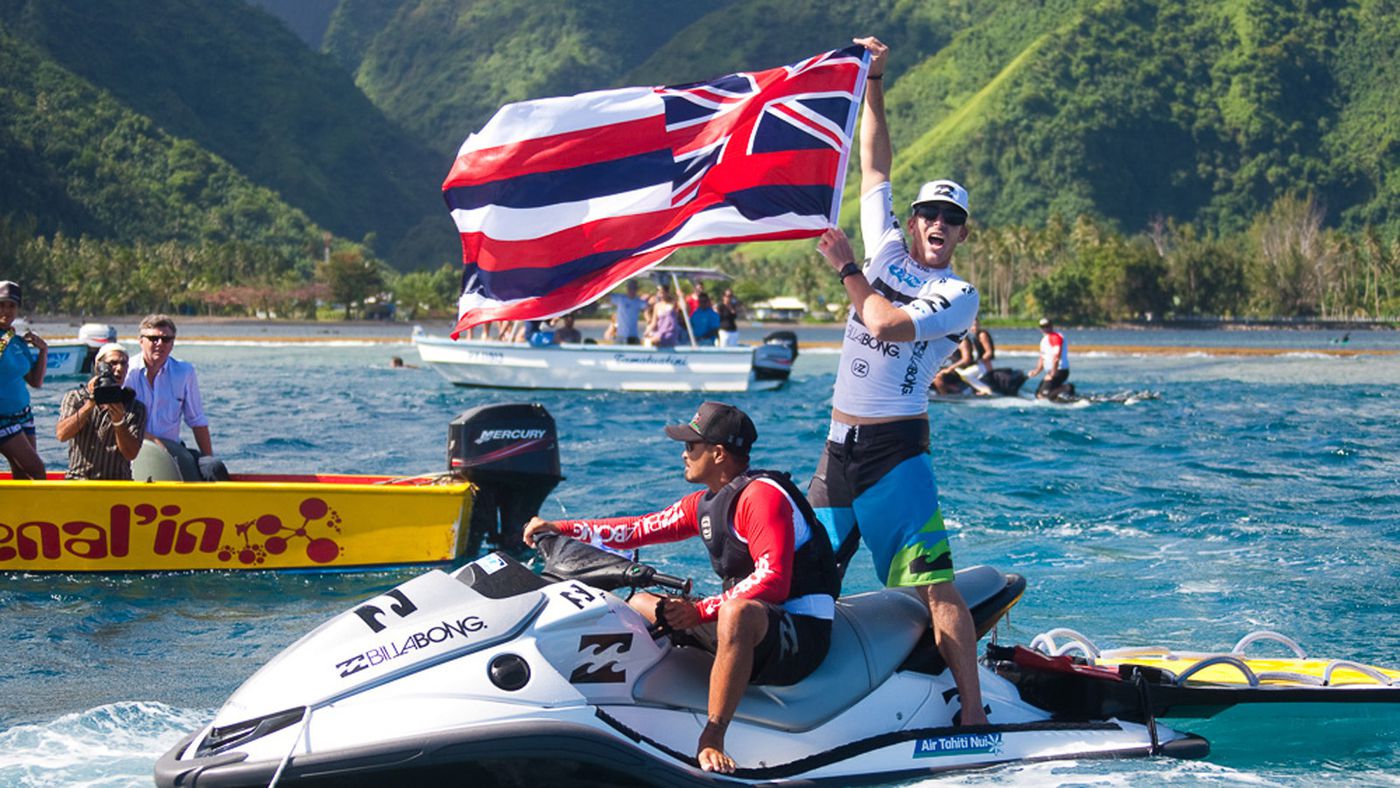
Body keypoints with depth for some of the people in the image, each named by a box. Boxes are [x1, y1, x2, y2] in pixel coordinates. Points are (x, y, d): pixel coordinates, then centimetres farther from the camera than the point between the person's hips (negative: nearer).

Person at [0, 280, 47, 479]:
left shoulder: (19, 342, 9)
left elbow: (36, 381, 14)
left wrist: (43, 349, 4)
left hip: (22, 414, 7)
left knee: (22, 474, 6)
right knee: (36, 469, -11)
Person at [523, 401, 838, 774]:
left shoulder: (762, 495, -17)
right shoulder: (706, 503, 12)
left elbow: (772, 582, -26)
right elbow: (643, 529, 14)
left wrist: (700, 611, -27)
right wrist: (561, 529, 7)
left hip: (802, 634, -10)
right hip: (751, 627, 10)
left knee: (738, 612, -44)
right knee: (638, 604, 17)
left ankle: (711, 739, -41)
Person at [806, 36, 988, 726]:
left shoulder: (959, 296, -3)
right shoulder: (886, 249, 13)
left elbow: (889, 324, -18)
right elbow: (875, 166, 12)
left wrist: (845, 269, -6)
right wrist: (873, 83, 8)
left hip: (896, 448, -6)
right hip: (838, 446, 6)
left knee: (933, 581, -14)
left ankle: (973, 714, -16)